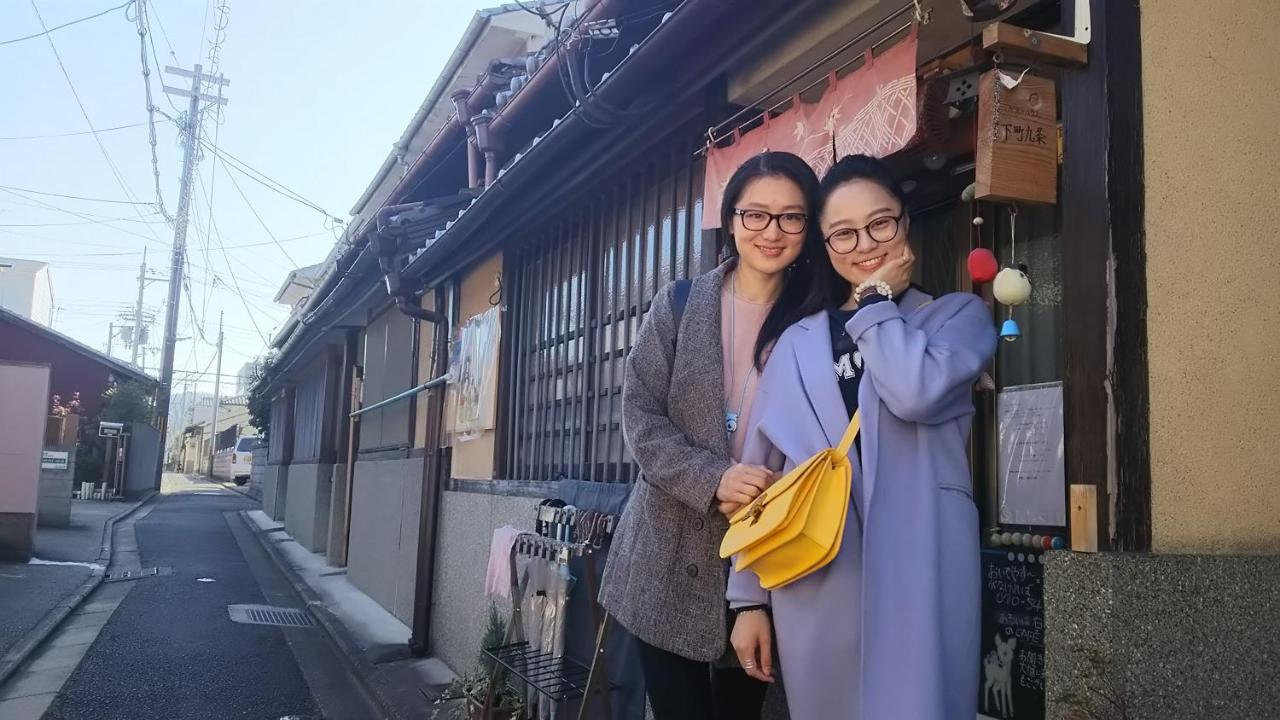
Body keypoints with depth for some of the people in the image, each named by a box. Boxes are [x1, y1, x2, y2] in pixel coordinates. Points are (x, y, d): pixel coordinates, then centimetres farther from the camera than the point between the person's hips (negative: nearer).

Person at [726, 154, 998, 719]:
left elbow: (915, 392, -16)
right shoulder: (798, 343, 13)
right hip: (813, 586, 3)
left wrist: (877, 302, -1)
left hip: (916, 581, -2)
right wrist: (749, 598, 7)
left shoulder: (959, 315, 7)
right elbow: (760, 476, 11)